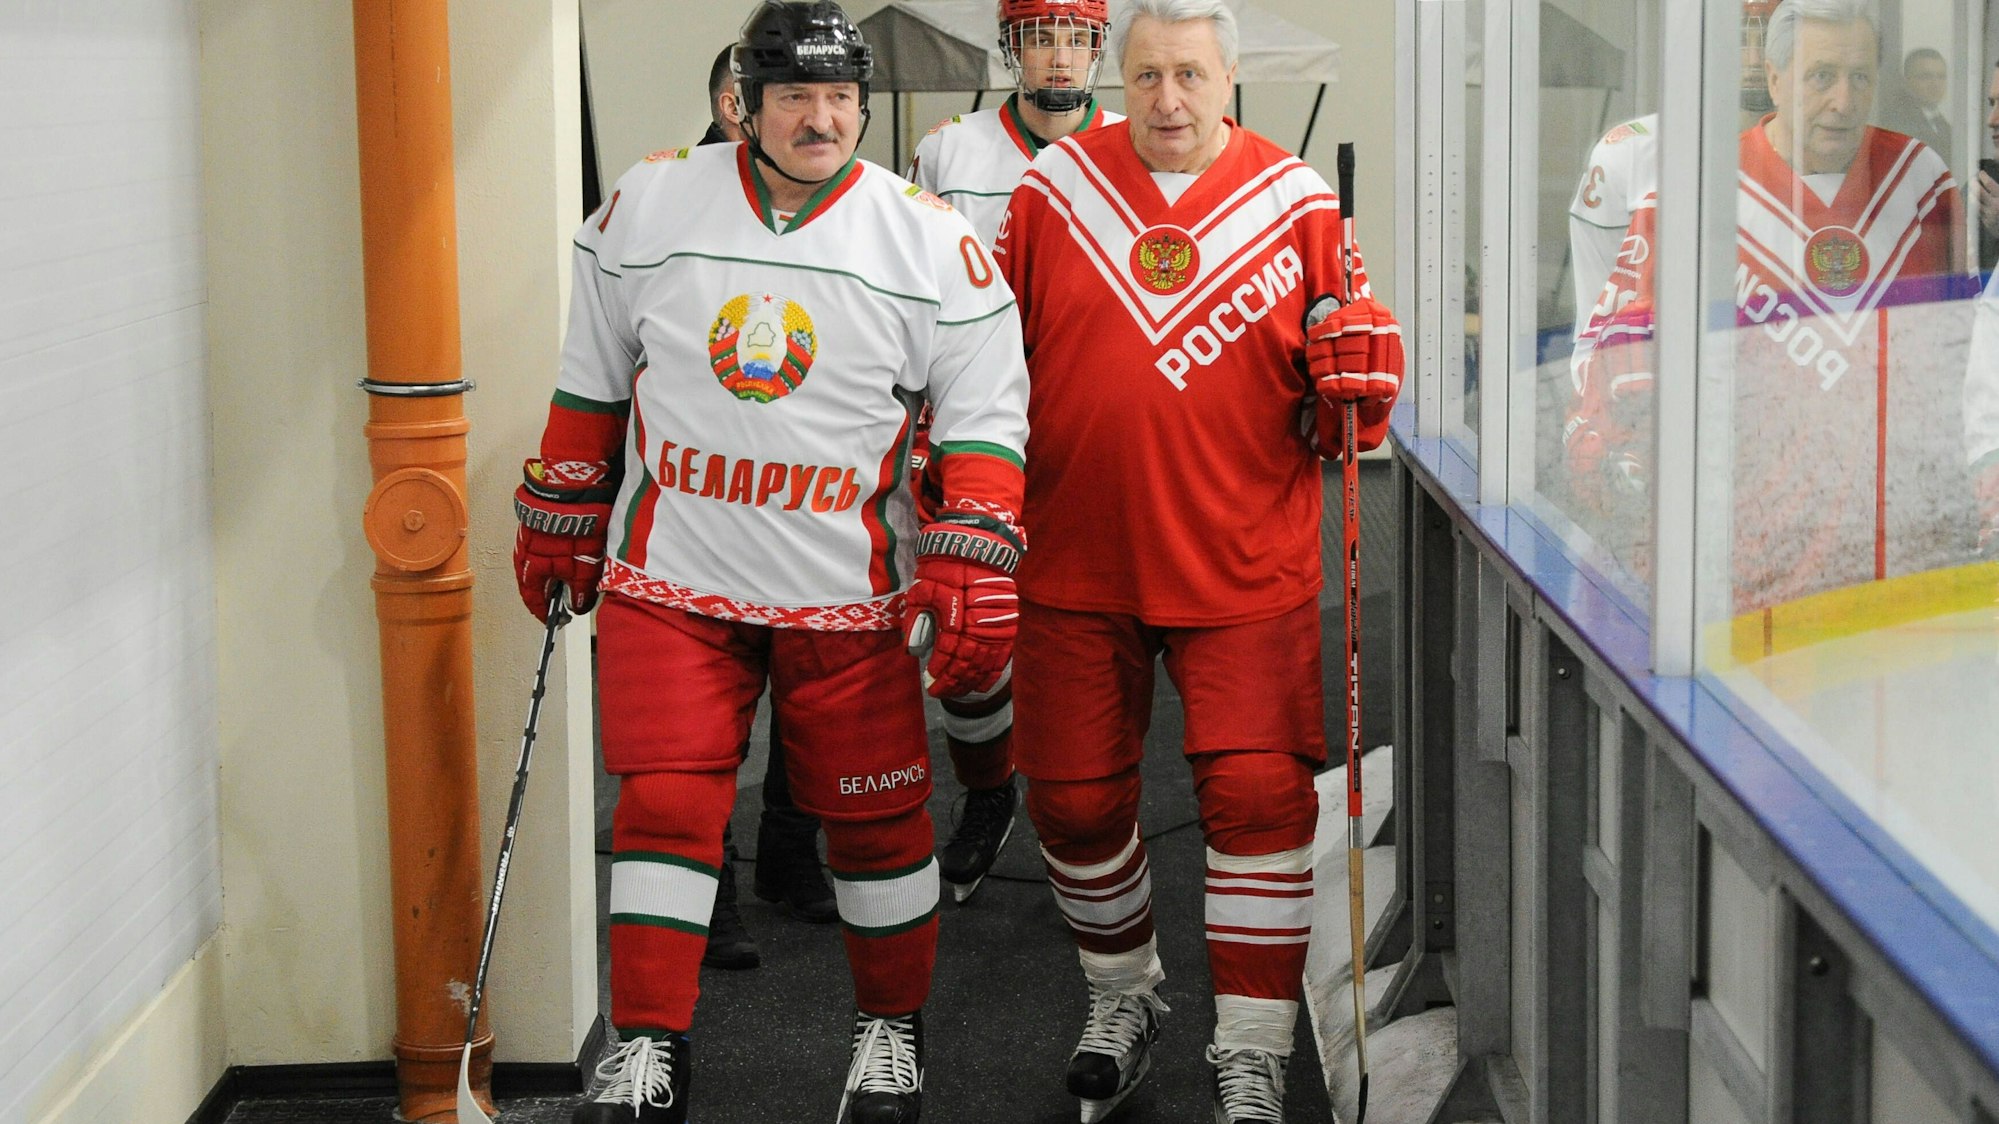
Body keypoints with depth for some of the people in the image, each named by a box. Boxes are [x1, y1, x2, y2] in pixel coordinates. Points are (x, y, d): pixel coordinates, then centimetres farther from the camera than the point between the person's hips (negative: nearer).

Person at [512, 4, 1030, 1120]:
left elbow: (983, 418, -3)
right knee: (667, 803, -6)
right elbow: (592, 378, 11)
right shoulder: (649, 204, -1)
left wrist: (975, 573, -13)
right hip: (671, 576, 1)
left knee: (877, 813, 6)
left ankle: (894, 1031, 29)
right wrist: (560, 521, 14)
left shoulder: (931, 240, -5)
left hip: (849, 594, 0)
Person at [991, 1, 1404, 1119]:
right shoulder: (1054, 190, 1)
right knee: (1075, 796, 10)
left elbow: (1344, 392, 3)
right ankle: (1124, 998, 37)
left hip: (1244, 566, -2)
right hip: (1077, 562, 2)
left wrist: (1355, 375, -19)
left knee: (1259, 792, -8)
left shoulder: (1295, 202, -1)